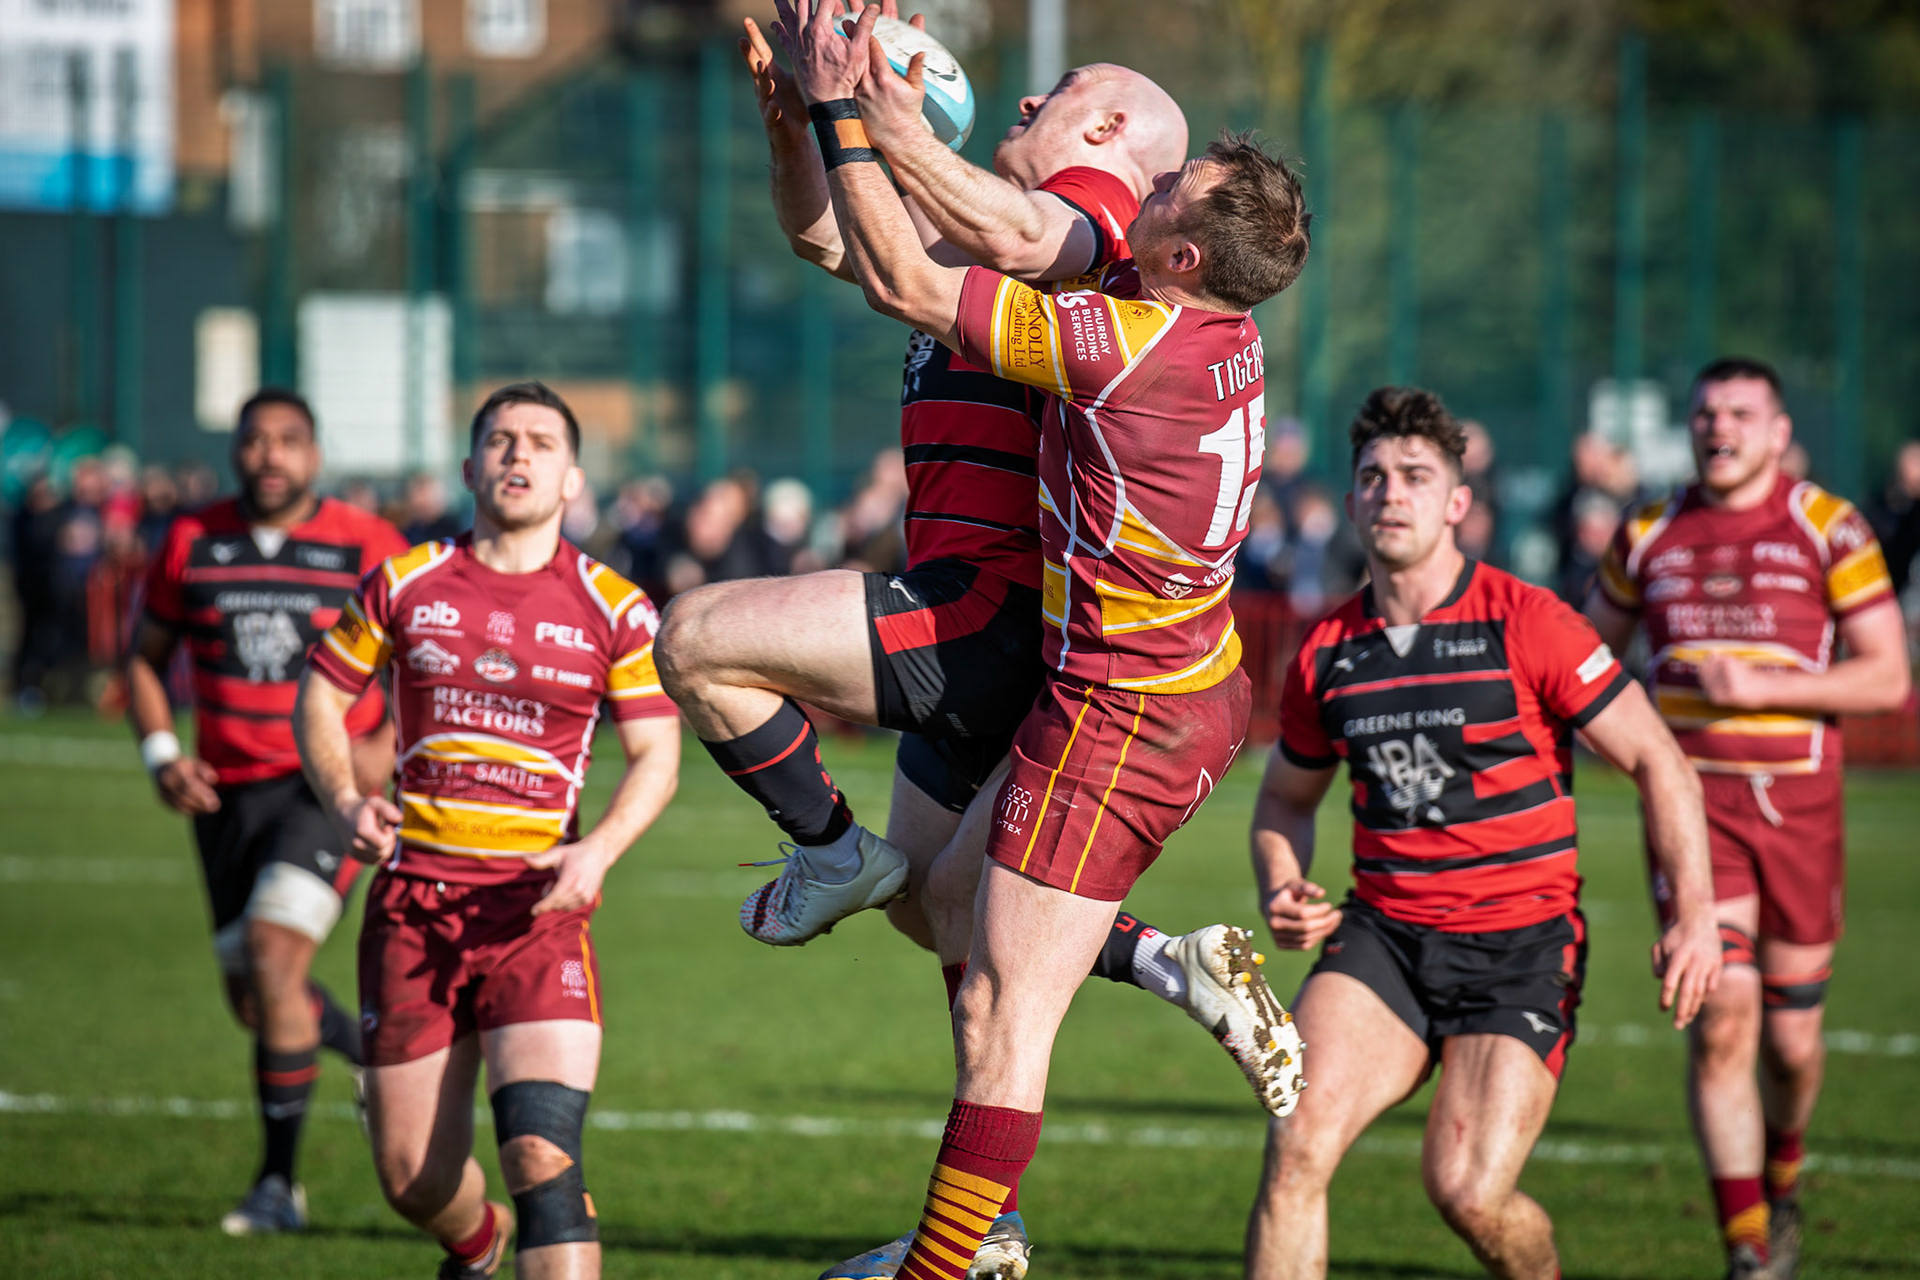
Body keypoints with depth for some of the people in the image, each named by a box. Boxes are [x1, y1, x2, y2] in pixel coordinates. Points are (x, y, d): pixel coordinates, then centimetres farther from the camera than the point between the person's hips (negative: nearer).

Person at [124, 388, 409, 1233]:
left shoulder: (366, 547, -3)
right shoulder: (191, 545, 5)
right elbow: (145, 657, 15)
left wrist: (388, 745, -12)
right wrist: (161, 752, -1)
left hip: (330, 786, -4)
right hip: (228, 791, 4)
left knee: (273, 954, -19)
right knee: (252, 997, 5)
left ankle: (279, 1184, -9)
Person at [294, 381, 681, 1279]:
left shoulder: (616, 612, 3)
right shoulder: (404, 585, 7)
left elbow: (656, 754, 6)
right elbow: (320, 697, 16)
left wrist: (599, 850, -13)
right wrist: (346, 802, -3)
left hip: (537, 906, -2)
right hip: (413, 899, 2)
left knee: (542, 1158, -21)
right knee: (413, 1180, 7)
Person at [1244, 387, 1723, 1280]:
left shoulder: (1527, 623, -7)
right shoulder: (1327, 653, 6)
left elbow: (1655, 761, -4)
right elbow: (1286, 799, 23)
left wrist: (1693, 914, -15)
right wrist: (1283, 895, 2)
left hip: (1520, 941, -3)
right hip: (1382, 935, 4)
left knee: (1469, 1191, -15)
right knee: (1297, 1145, -19)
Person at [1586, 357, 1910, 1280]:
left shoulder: (1829, 529, -2)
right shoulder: (1648, 536, 7)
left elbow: (1887, 681, -5)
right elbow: (1591, 648, 25)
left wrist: (1760, 688, -15)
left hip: (1798, 805, 0)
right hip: (1692, 798, 1)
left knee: (1791, 1041, 7)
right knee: (1722, 1020, -15)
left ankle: (1781, 1182, 39)